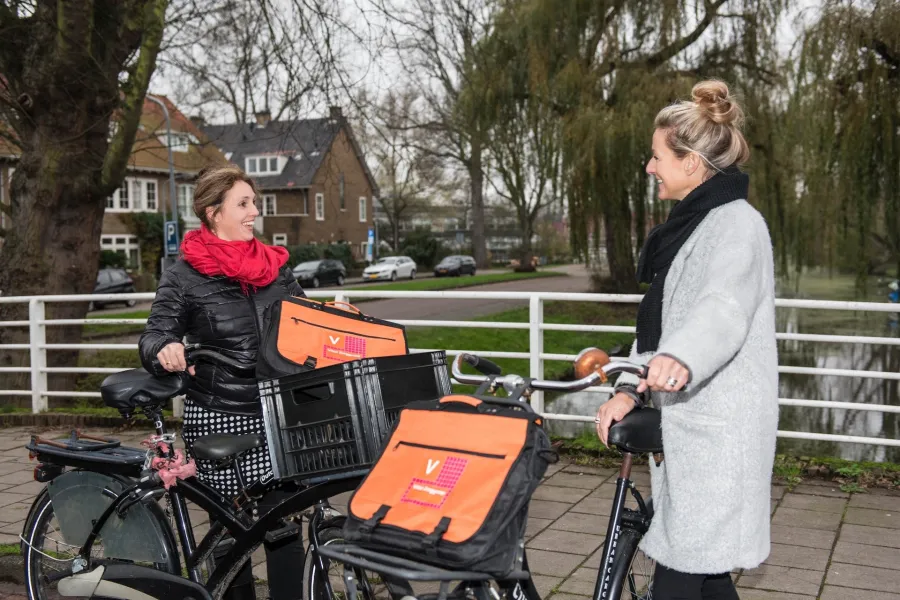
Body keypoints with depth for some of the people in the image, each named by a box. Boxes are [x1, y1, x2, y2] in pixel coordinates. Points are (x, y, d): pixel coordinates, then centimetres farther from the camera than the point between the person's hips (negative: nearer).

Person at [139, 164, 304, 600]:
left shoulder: (276, 267, 11)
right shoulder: (184, 274, -1)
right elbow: (155, 334, -8)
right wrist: (166, 348, -30)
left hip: (276, 414, 3)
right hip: (217, 417, -3)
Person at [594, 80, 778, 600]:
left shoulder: (736, 223, -12)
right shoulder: (690, 224, 18)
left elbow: (725, 308, -31)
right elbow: (662, 316, 12)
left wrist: (681, 359, -51)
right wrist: (630, 389, 0)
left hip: (716, 430, -9)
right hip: (685, 420, 9)